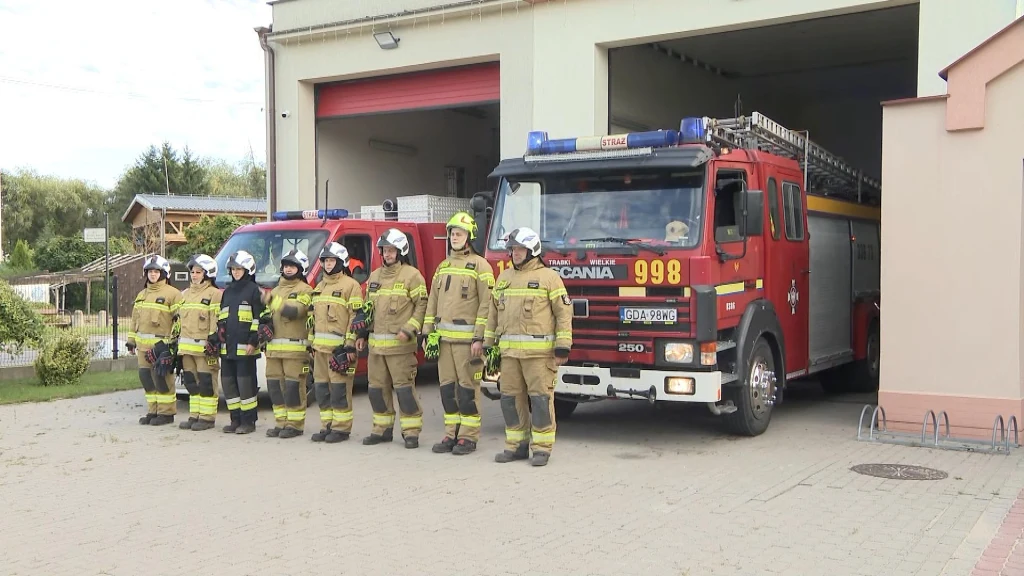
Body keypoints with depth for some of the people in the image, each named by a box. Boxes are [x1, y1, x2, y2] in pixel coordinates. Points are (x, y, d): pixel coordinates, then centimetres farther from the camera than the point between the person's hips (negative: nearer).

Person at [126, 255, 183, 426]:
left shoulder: (172, 294, -6)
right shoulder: (142, 295, 19)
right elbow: (136, 319, 23)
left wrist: (173, 343, -14)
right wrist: (131, 340, 18)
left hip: (162, 345, -7)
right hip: (144, 345, 7)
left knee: (162, 378, -5)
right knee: (146, 378, 9)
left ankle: (167, 413, 3)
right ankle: (153, 411, 17)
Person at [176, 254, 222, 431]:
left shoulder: (214, 294, -6)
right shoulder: (186, 294, 19)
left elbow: (217, 321, -12)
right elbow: (180, 319, 22)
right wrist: (178, 343, 17)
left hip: (204, 348, -8)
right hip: (187, 348, 8)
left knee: (206, 383, -4)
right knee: (191, 382, 11)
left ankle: (207, 417, 1)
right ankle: (194, 415, 18)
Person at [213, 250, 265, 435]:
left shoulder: (254, 290, -1)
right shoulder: (227, 291, 19)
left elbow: (259, 318, -7)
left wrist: (253, 341, -14)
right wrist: (215, 337, 14)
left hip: (245, 347, -7)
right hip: (227, 347, 7)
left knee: (246, 384, -6)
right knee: (228, 383, 8)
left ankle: (248, 422, 1)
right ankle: (236, 420, 16)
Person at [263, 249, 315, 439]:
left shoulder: (305, 290, -1)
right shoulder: (276, 291, 23)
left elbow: (293, 311, -16)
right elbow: (268, 313, 22)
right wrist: (264, 322, 2)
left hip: (295, 347, -7)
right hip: (273, 347, 7)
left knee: (293, 386, -7)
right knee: (274, 385, 8)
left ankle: (295, 424, 1)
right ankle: (281, 422, 16)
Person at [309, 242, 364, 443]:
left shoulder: (351, 285, -5)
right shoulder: (319, 287, 21)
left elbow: (356, 317, -11)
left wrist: (351, 345, -16)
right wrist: (312, 344, 19)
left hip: (340, 347, -8)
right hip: (321, 348, 8)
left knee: (339, 389, -6)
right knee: (321, 388, 8)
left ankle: (341, 428, 1)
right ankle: (327, 426, 17)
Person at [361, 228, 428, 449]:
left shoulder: (412, 275, -3)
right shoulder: (374, 277, 17)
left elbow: (422, 306, -7)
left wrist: (408, 330, -16)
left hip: (400, 345, -7)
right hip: (376, 344, 7)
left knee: (404, 388, -7)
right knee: (377, 388, 10)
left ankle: (411, 432, 1)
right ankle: (383, 429, 21)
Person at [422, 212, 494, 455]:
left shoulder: (480, 265, -4)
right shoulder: (443, 267, 17)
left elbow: (486, 304, -10)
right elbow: (432, 303, 18)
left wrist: (479, 338, -16)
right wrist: (427, 333, 11)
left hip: (467, 338, -6)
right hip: (444, 338, 6)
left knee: (468, 387, -2)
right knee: (447, 386, 8)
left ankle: (469, 437, 5)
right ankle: (451, 434, 16)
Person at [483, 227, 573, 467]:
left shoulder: (548, 277, -1)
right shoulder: (503, 278, 16)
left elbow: (564, 313, -4)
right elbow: (493, 314, 20)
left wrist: (563, 347, -10)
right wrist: (489, 344, 16)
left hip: (539, 351, -6)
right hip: (509, 351, 6)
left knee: (540, 398, -3)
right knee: (511, 398, 7)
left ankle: (542, 448, 5)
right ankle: (517, 445, 18)